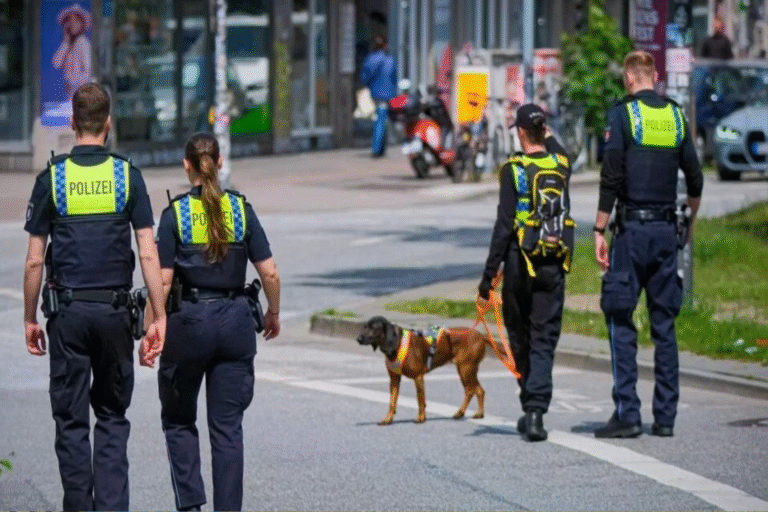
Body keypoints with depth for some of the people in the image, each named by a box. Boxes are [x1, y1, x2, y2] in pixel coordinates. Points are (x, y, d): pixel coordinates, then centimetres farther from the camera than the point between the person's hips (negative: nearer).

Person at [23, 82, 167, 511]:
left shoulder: (52, 178, -2)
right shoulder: (128, 176, -1)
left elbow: (35, 261, -1)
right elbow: (149, 255, -6)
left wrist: (30, 319, 8)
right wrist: (160, 318, -2)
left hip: (67, 309, -1)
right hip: (115, 308, 1)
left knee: (72, 420, 5)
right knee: (112, 416, 11)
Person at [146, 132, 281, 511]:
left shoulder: (175, 213, -6)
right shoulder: (241, 210, 1)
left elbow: (162, 280, -9)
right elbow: (269, 273, 0)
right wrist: (273, 313, 17)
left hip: (189, 321, -2)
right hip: (234, 320, 2)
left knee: (179, 420, 14)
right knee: (227, 426, 7)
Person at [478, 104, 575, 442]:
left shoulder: (514, 170, -8)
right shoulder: (561, 164, 3)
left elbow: (504, 225, -12)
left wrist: (488, 275, -9)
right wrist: (548, 137, 47)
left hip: (520, 264, -3)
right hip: (554, 266, 3)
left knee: (521, 341, 13)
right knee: (544, 342, 0)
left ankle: (531, 410, 22)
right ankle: (536, 413, -14)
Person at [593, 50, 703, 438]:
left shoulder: (623, 114, -6)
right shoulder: (676, 116, 9)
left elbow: (611, 179, -11)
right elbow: (695, 180, 14)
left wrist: (600, 231, -7)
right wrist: (688, 225, 28)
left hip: (631, 230, -5)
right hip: (667, 230, 5)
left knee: (620, 321, -1)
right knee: (664, 323, 8)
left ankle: (627, 413, -8)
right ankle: (665, 416, 8)